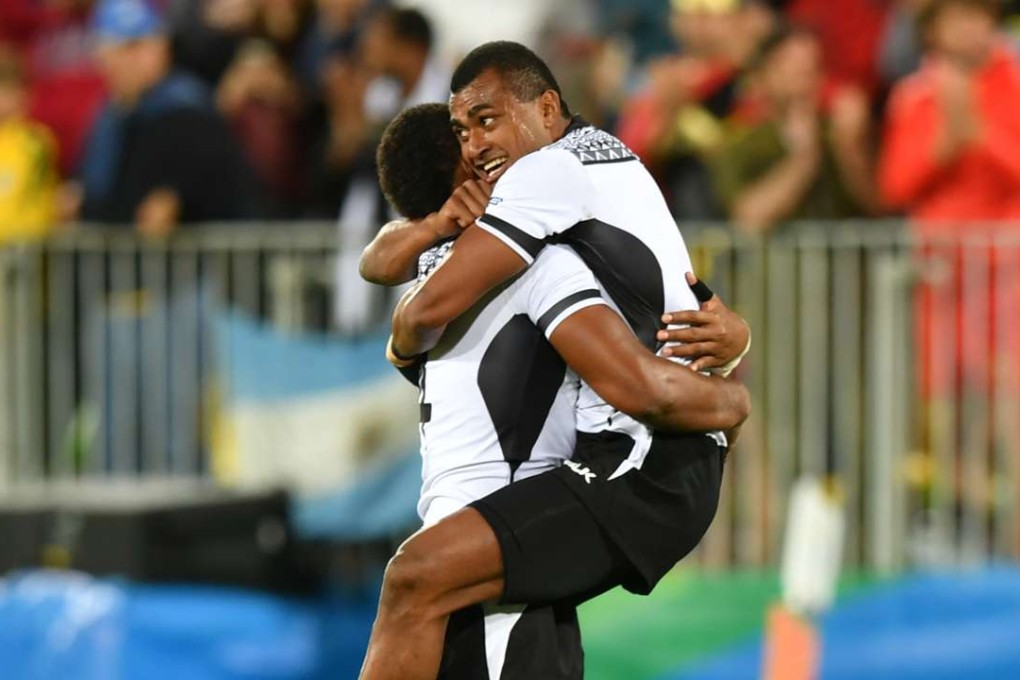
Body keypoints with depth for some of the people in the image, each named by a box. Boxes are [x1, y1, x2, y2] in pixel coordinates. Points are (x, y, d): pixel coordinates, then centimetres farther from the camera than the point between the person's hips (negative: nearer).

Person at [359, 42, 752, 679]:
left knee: (419, 577, -23)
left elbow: (434, 305, -14)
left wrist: (404, 343, 8)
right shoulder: (614, 156, 21)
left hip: (641, 472, -11)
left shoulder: (550, 169, -9)